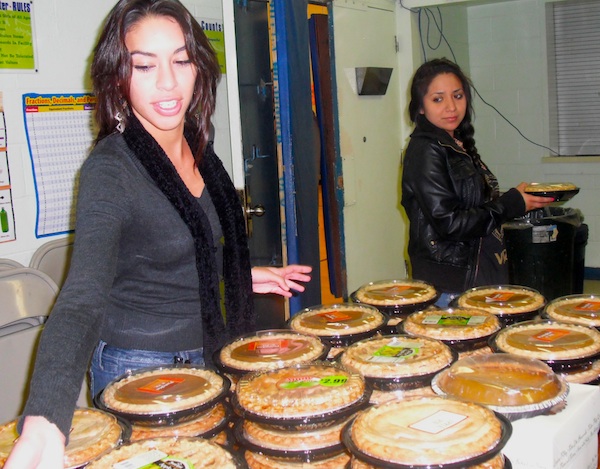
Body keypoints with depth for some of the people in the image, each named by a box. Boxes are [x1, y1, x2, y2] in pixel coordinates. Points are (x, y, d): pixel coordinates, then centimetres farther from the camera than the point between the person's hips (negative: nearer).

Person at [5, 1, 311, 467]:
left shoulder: (198, 151, -1)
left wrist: (242, 276, 14)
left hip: (208, 355, 7)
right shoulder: (110, 170, -23)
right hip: (141, 370, -7)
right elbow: (83, 297, -35)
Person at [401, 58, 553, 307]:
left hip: (480, 273, 9)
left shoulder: (459, 145, 11)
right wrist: (511, 205, -14)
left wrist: (516, 199, 6)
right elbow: (448, 223, -21)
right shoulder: (425, 151, -16)